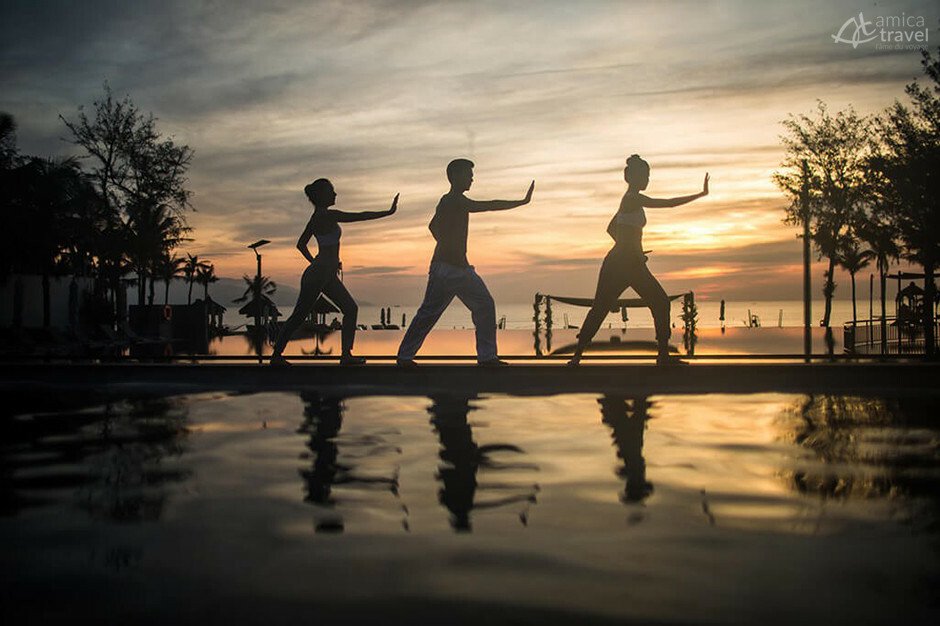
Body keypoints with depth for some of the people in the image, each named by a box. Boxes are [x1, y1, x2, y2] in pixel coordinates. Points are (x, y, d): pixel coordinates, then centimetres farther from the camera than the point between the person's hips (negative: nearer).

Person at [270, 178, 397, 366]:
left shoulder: (317, 216, 9)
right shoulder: (328, 215, -19)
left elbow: (301, 244, 16)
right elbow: (361, 216, -18)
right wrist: (389, 212, -12)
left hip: (327, 276, 10)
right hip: (317, 276, -10)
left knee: (350, 308, 5)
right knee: (298, 317, 2)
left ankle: (346, 355, 6)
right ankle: (276, 355, 15)